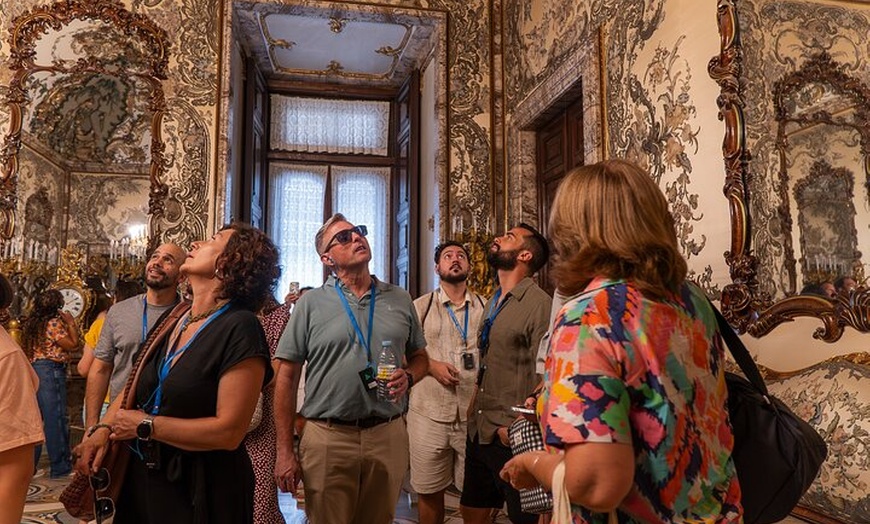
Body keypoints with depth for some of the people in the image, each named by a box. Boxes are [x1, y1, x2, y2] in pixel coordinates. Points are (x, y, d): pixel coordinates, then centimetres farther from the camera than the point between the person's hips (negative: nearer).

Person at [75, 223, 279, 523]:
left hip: (202, 492, -7)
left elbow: (229, 432, -25)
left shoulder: (240, 328, -22)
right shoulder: (175, 320, 4)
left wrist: (145, 426, -16)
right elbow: (137, 387, 15)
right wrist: (104, 429, -3)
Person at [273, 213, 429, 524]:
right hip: (327, 437, -2)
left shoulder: (400, 300, 7)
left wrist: (408, 377, -8)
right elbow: (287, 378, -2)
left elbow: (419, 357, 16)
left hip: (388, 436, 3)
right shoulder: (311, 304, -1)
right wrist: (285, 452, -5)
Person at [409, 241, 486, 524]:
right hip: (429, 412, 0)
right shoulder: (421, 306, 4)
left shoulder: (486, 307, 7)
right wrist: (431, 365, -11)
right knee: (429, 491, 12)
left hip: (475, 412, 0)